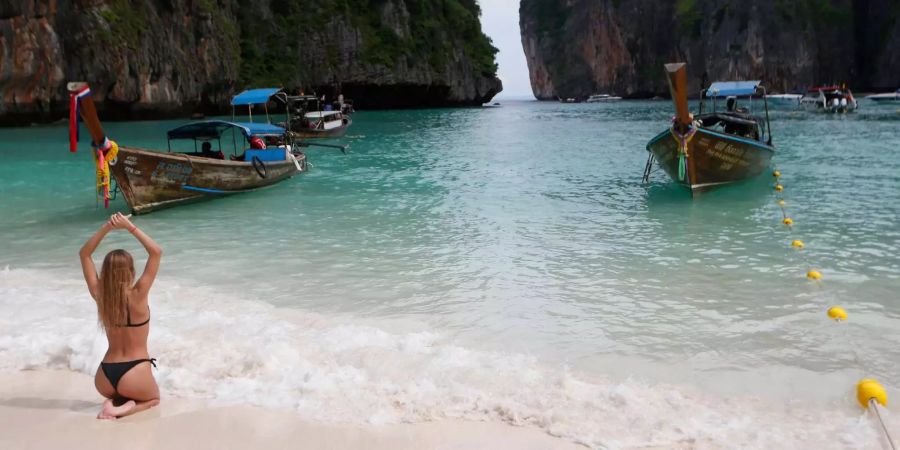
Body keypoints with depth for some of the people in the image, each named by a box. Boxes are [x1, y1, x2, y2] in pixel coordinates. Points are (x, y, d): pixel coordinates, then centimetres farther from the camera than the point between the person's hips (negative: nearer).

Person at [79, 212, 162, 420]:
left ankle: (114, 403, 3)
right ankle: (127, 407, -4)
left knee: (117, 393, 38)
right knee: (153, 398, 27)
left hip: (104, 377, 5)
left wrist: (106, 228, -4)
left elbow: (84, 254, 5)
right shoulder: (137, 295, -17)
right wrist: (130, 227, -14)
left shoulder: (99, 295, -6)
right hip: (134, 375, -4)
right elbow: (157, 252, -15)